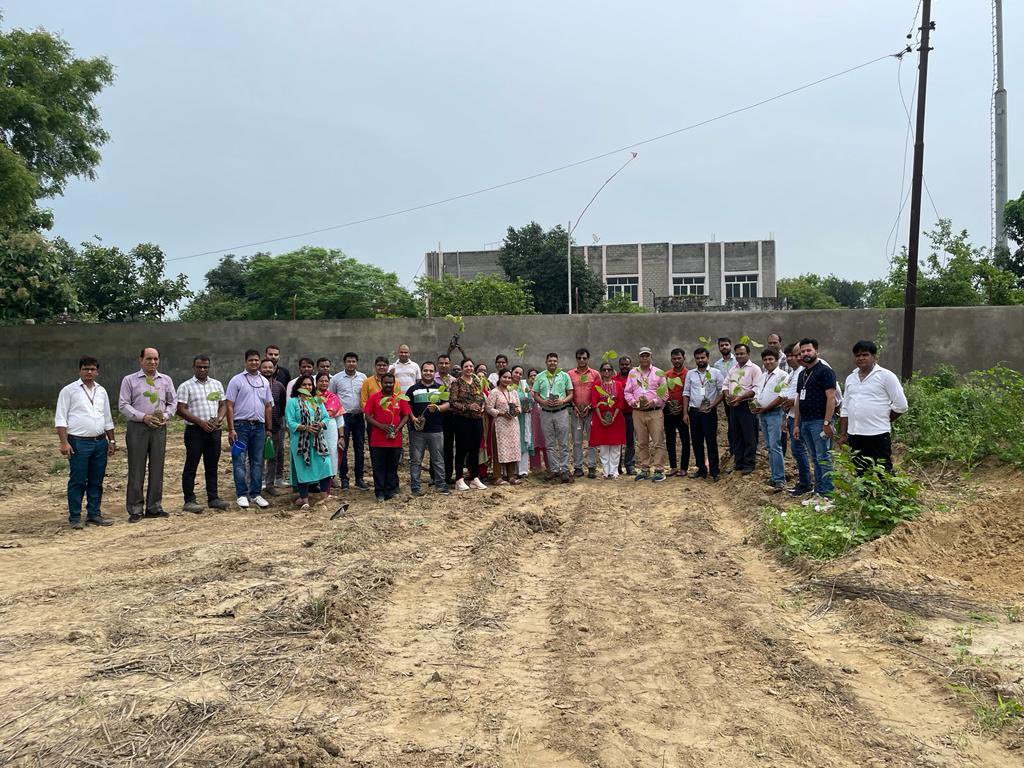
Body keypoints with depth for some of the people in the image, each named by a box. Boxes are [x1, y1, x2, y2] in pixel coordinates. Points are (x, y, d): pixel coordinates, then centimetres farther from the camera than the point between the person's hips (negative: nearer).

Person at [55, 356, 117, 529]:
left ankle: (94, 514, 18)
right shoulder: (69, 390, -2)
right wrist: (64, 443, -13)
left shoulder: (101, 391, 14)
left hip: (100, 443, 5)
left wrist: (112, 440, 16)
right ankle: (74, 518, 5)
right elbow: (60, 419, -5)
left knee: (96, 481, 9)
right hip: (79, 443, -5)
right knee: (77, 482, -2)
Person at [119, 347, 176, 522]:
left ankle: (154, 507, 15)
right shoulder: (129, 380, 2)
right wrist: (143, 417, -13)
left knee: (157, 468, 6)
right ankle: (135, 509, 6)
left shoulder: (166, 380, 12)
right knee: (136, 469, -1)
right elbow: (123, 405, -2)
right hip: (137, 427, -3)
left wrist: (165, 416, -4)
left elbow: (173, 402, 16)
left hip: (159, 428, 3)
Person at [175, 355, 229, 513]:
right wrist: (200, 422, -17)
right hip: (195, 430, -5)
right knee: (191, 467, -1)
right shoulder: (186, 386, -2)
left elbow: (223, 404, 16)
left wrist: (219, 418, -4)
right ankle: (189, 501, 3)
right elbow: (181, 410, -8)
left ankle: (213, 498, 17)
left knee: (212, 466, 10)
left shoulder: (217, 384, 13)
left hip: (214, 430, 5)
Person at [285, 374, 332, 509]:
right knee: (303, 468, -1)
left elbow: (326, 417, 13)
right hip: (300, 441, -4)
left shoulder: (317, 401, 16)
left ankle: (324, 495, 2)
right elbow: (290, 423, -8)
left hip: (317, 440, 4)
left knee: (325, 464, -7)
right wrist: (305, 428, -20)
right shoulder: (292, 402, 0)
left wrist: (321, 424, -9)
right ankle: (304, 498, 9)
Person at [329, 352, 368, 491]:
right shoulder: (336, 378, 1)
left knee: (360, 448, 6)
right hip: (343, 417, -2)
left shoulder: (363, 377, 6)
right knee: (343, 448, 0)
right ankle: (344, 478, 9)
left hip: (358, 417, 2)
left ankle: (359, 479, 13)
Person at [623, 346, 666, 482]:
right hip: (638, 412, 2)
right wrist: (635, 402, -7)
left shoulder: (658, 373, 6)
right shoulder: (633, 373, 12)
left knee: (658, 442, -6)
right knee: (641, 443, 6)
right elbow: (627, 392, 10)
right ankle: (644, 469, 14)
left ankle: (658, 470, -2)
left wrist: (653, 401, -11)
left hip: (655, 412, -2)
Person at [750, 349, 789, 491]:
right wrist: (754, 406, 3)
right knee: (769, 446, 11)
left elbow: (782, 396, -15)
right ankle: (774, 476, 17)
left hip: (774, 413, -8)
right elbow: (756, 393, 23)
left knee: (775, 446, -13)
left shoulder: (781, 375, -7)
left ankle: (779, 479, -12)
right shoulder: (762, 376, 18)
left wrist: (765, 408, -14)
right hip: (762, 414, 8)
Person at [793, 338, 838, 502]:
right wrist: (796, 424, 16)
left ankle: (827, 494, -4)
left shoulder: (824, 371, -7)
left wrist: (827, 422, -21)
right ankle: (818, 492, 16)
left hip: (819, 421, -8)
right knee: (815, 459, 11)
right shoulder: (802, 374, 18)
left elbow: (831, 398, -15)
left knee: (823, 458, -7)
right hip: (805, 422, 8)